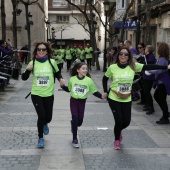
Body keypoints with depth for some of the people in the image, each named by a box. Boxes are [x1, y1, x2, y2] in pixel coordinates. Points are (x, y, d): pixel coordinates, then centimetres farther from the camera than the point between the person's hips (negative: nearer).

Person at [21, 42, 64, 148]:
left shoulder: (52, 62, -5)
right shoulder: (33, 62, -6)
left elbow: (57, 73, 12)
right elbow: (24, 78, -3)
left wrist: (60, 79, -9)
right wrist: (28, 70, -22)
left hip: (49, 94, 1)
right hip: (36, 94, -1)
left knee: (48, 117, 8)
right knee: (41, 116, -9)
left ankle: (45, 124, 48)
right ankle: (41, 138, 14)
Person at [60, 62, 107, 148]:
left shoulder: (89, 80, -9)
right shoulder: (72, 79, -6)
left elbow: (94, 91, -4)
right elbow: (68, 89, 10)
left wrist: (101, 96, -19)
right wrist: (62, 86, -6)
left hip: (82, 102, 1)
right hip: (73, 101, -1)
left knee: (80, 121, 7)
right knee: (75, 119, -6)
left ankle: (73, 124, 45)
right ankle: (74, 139, 7)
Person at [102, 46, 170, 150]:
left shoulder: (133, 66, -7)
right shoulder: (112, 67, -8)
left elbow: (149, 67, -10)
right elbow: (105, 79, 7)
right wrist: (105, 92, 3)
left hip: (127, 100, 2)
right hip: (114, 99, -2)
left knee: (126, 122, 6)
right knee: (119, 121, -4)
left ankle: (119, 131, 43)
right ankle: (117, 140, 25)